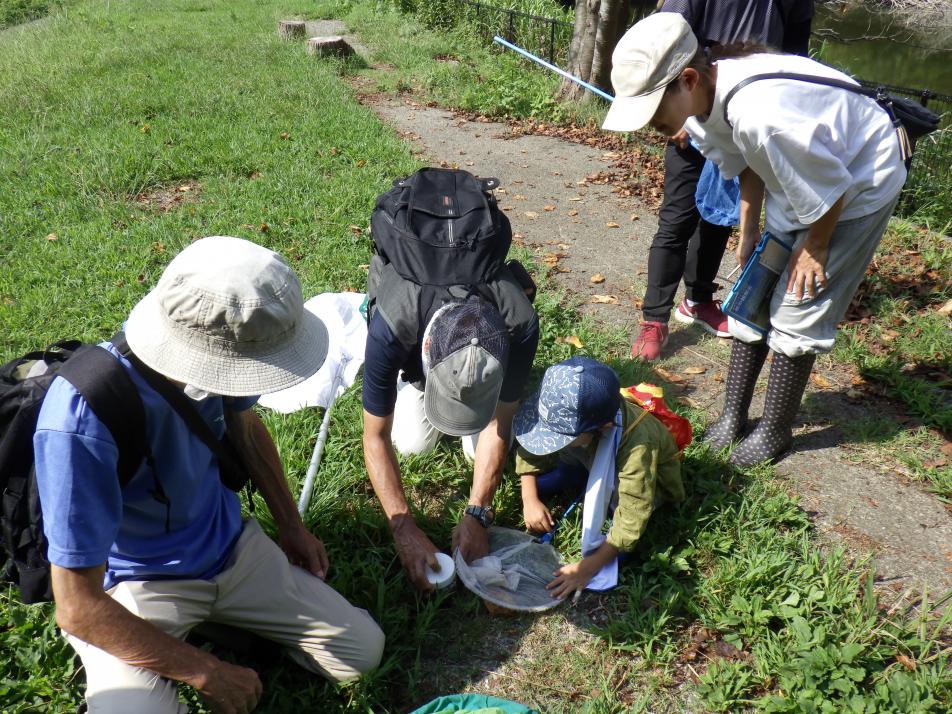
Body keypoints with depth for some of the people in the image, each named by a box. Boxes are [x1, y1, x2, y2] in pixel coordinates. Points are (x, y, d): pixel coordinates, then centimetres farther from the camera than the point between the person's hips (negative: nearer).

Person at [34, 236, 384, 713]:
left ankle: (221, 618, 19)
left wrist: (292, 528, 10)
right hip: (135, 585, -4)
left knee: (363, 652, 0)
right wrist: (207, 674, -19)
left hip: (228, 545, 4)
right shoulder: (82, 423, -37)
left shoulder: (218, 346, -20)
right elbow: (79, 609, -28)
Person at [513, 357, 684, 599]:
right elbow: (528, 450, -13)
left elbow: (632, 521, -39)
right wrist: (530, 500, -19)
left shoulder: (637, 445, -46)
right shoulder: (569, 415, -33)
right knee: (539, 482, -16)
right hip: (595, 462, 4)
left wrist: (587, 568, -36)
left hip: (648, 479, -3)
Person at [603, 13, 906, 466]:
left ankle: (775, 431, 15)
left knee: (797, 311, -5)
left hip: (859, 186, -8)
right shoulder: (702, 102, -16)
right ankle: (732, 415, 20)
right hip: (800, 183, 8)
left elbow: (832, 186, -28)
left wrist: (815, 247, -12)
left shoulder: (760, 114, -42)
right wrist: (749, 233, 3)